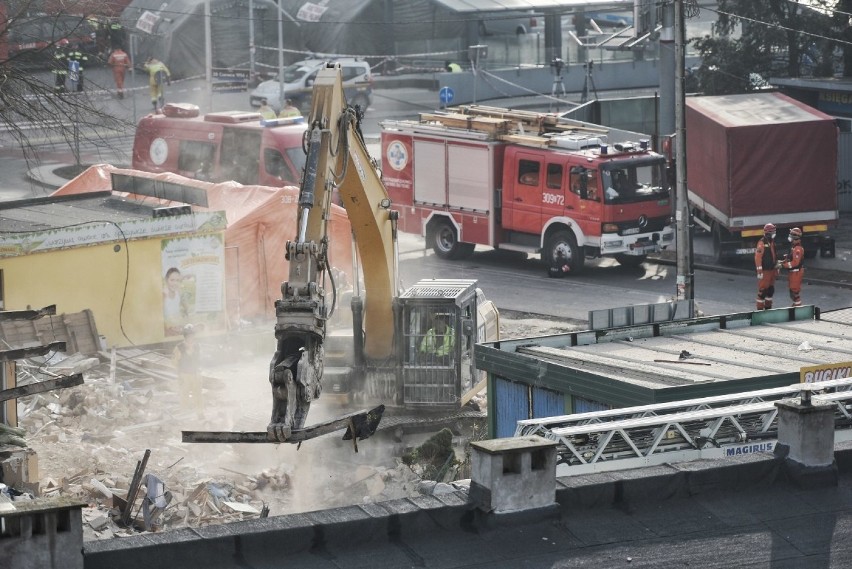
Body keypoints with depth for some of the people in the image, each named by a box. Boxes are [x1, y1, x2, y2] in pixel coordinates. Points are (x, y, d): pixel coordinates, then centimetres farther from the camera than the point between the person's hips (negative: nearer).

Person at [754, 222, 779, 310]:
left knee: (771, 290, 14)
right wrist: (759, 272, -21)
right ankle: (760, 309, 0)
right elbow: (758, 258, -19)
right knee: (763, 290, -5)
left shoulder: (772, 243, 12)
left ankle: (768, 307, 24)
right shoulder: (762, 243, -16)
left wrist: (776, 269, 21)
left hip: (771, 270, 9)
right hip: (764, 271, -9)